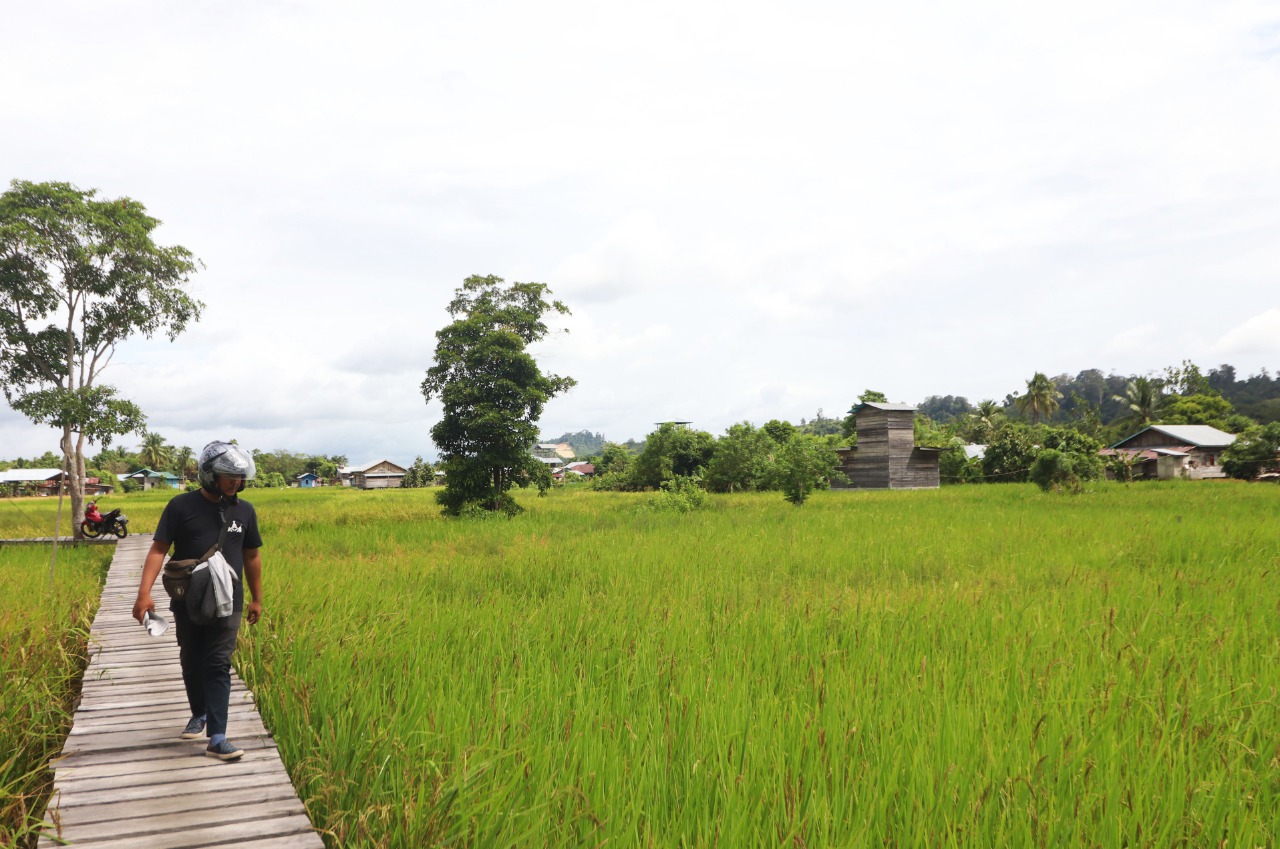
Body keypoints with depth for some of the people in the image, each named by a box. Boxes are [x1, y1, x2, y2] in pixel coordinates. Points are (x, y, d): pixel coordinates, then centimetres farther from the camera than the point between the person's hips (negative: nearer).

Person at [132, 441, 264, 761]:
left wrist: (257, 599, 16)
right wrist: (144, 592, -17)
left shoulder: (244, 511, 3)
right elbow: (158, 549, -6)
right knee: (192, 663, 15)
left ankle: (217, 738, -7)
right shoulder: (181, 506, -5)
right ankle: (199, 715, 38)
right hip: (187, 603, 0)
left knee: (218, 666, -5)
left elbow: (251, 556, 13)